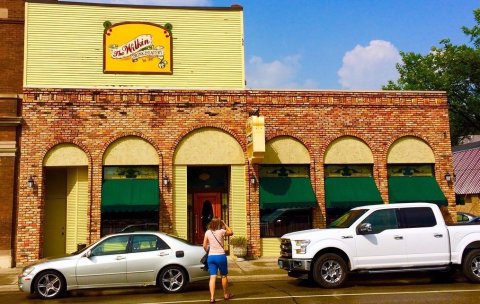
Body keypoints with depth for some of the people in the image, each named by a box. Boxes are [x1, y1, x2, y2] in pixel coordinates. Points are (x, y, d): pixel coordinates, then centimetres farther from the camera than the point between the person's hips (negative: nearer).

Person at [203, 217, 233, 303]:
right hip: (220, 256, -2)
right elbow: (231, 232, 13)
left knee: (213, 277, -1)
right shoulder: (221, 231, -6)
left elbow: (204, 246, 3)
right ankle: (226, 294, 29)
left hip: (211, 256, 2)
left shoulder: (207, 232, 1)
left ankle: (212, 297, -9)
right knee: (224, 276, 15)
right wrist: (225, 224, 13)